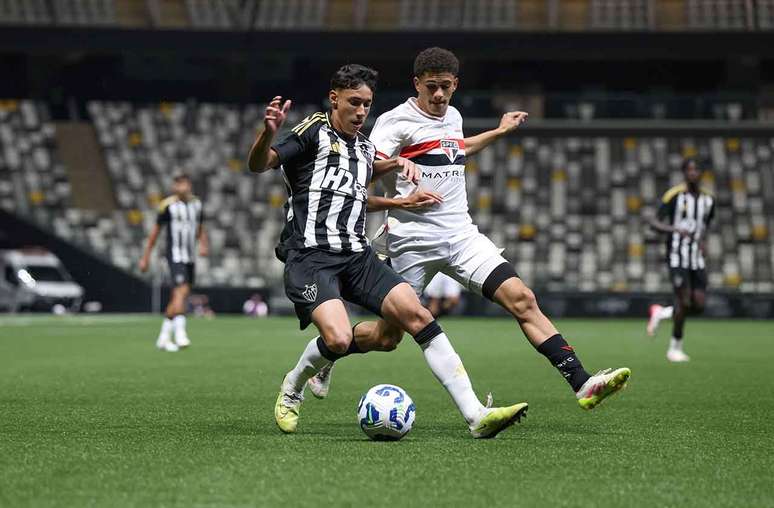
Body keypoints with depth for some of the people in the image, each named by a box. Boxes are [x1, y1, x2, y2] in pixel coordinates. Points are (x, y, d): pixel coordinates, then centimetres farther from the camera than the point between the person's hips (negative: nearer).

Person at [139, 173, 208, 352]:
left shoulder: (196, 204, 10)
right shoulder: (168, 205, -7)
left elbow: (200, 229, 22)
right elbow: (155, 231, -1)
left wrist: (203, 244, 2)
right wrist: (146, 257, 0)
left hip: (190, 257, 6)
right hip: (175, 255, -6)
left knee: (177, 298, 9)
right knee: (181, 291, -21)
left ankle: (163, 338, 16)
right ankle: (180, 333, -24)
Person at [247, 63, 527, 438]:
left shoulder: (365, 148, 21)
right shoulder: (315, 131, 0)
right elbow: (258, 165, -11)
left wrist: (396, 164, 24)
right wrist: (268, 133, -33)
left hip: (357, 256, 6)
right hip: (310, 256, -6)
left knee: (416, 315, -13)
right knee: (339, 338, -28)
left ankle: (476, 415, -16)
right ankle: (291, 390, 7)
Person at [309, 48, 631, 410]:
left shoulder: (453, 117, 14)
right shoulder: (396, 121, -8)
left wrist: (499, 132, 37)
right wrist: (398, 202, -29)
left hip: (461, 235, 5)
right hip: (413, 240, -5)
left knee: (522, 299, -12)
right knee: (387, 335, 3)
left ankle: (582, 383, -18)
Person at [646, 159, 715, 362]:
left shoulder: (708, 200, 10)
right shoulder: (674, 196, -7)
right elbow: (655, 223, -10)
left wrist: (702, 241, 4)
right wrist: (676, 230, -27)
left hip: (697, 259, 5)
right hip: (677, 257, -5)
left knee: (699, 305, -4)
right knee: (684, 301, -12)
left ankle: (661, 313, 23)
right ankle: (675, 348, 6)